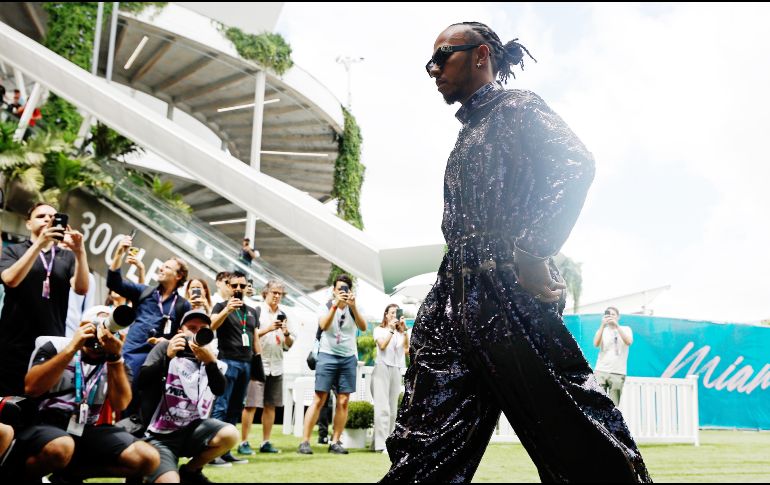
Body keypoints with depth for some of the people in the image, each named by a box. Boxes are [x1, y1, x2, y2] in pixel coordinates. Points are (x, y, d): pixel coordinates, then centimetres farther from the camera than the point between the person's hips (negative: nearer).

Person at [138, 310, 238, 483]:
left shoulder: (214, 362, 9)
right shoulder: (166, 347, 3)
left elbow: (219, 390, -13)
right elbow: (143, 383, -11)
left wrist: (210, 362, -29)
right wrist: (167, 356, -24)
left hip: (194, 430, 3)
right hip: (161, 437, -3)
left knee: (230, 434, -25)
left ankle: (190, 471, 3)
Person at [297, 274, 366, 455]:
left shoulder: (354, 309, 5)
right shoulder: (327, 306, 1)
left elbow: (363, 327, -12)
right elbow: (324, 325, -18)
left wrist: (353, 306, -24)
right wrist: (336, 305, -28)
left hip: (348, 358, 3)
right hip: (328, 356, -3)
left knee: (343, 402, 1)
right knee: (319, 399, -7)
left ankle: (335, 442, 8)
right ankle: (304, 442, -6)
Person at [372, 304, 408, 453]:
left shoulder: (400, 333, 17)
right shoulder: (379, 330, 9)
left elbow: (406, 350, 3)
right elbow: (382, 346, -8)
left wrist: (404, 330, -2)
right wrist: (391, 330, -8)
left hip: (396, 370, 4)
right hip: (382, 367, -4)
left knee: (393, 409, 2)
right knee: (383, 407, -11)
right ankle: (382, 444, -15)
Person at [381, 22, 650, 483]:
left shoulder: (517, 107, 3)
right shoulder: (468, 134, 27)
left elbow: (576, 164, -14)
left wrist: (534, 253, -21)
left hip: (509, 283, -8)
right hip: (456, 292, 9)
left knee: (567, 427, -6)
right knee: (423, 446, 4)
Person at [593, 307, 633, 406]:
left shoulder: (626, 329, 9)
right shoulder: (602, 330, 13)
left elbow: (629, 342, -12)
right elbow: (596, 344, -7)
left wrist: (616, 325, -18)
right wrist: (603, 325, -16)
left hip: (617, 373, -1)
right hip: (600, 371, 1)